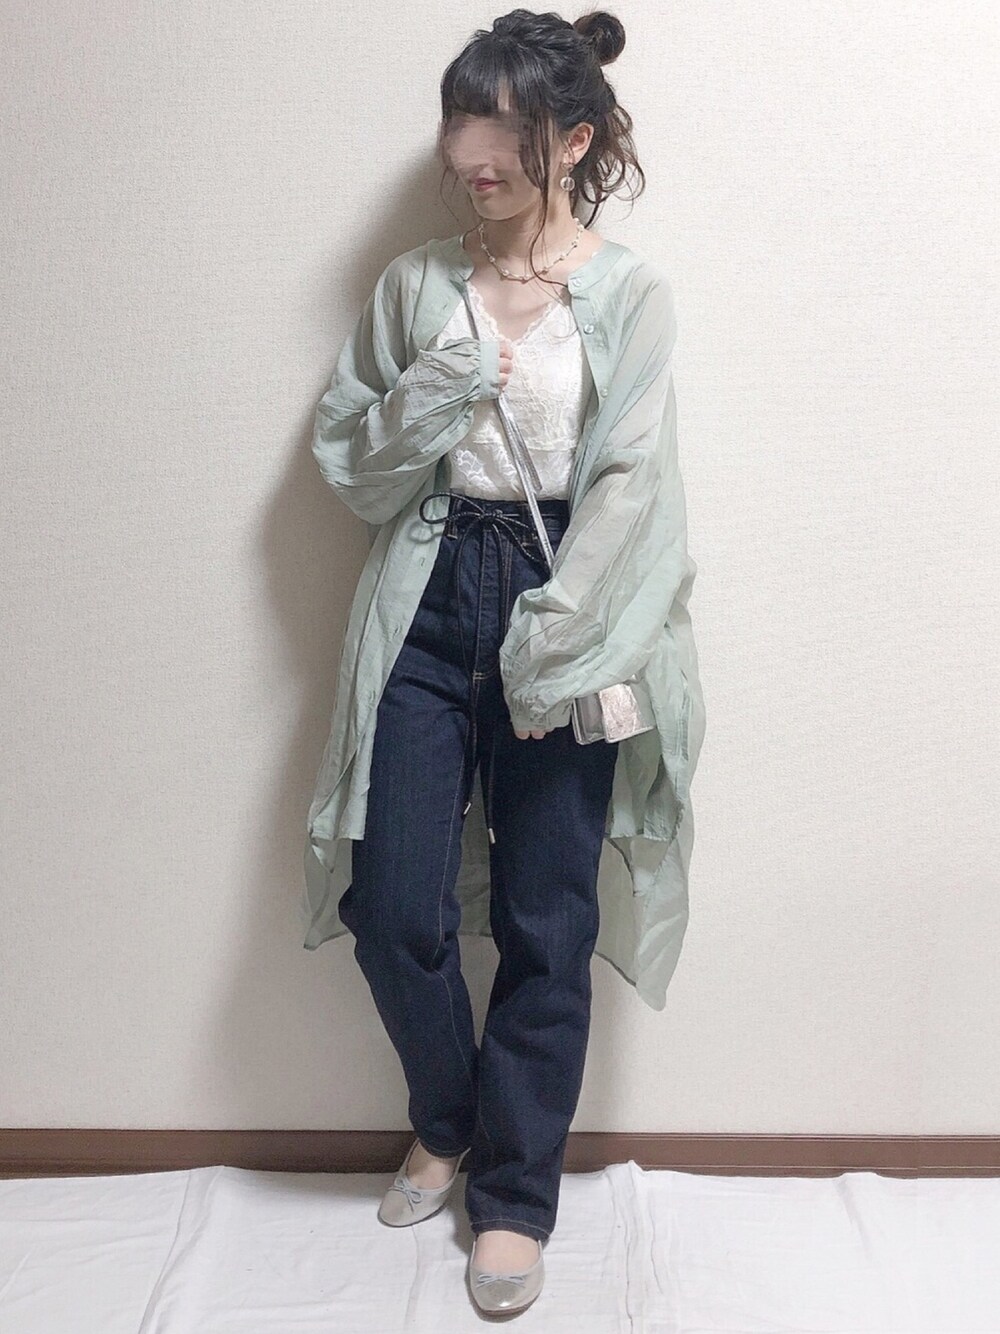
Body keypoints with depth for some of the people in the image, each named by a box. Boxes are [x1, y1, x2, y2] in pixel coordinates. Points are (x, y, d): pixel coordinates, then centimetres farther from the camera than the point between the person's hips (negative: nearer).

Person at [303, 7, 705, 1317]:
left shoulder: (629, 293, 1)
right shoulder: (417, 282, 9)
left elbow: (626, 486, -7)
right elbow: (351, 462, 8)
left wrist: (547, 653, -13)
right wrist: (439, 387, -10)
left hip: (564, 608, -2)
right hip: (428, 606, 3)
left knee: (546, 923, 3)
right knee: (393, 909, 1)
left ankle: (515, 1192, 23)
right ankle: (449, 1122, 31)